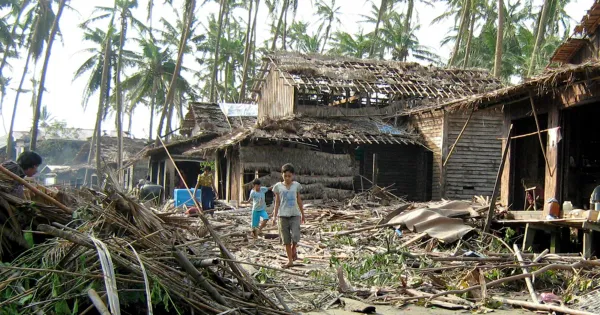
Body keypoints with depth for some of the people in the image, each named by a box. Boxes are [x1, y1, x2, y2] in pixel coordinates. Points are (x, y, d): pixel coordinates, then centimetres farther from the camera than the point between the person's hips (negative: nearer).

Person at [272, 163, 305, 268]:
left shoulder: (296, 185, 5)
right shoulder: (278, 186, 2)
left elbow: (299, 200, 14)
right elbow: (277, 202, 6)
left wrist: (302, 214, 18)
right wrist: (275, 216, 2)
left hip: (295, 214, 0)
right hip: (283, 215, 0)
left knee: (295, 236, -16)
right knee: (286, 239, 4)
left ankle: (294, 249, 16)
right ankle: (290, 260, 13)